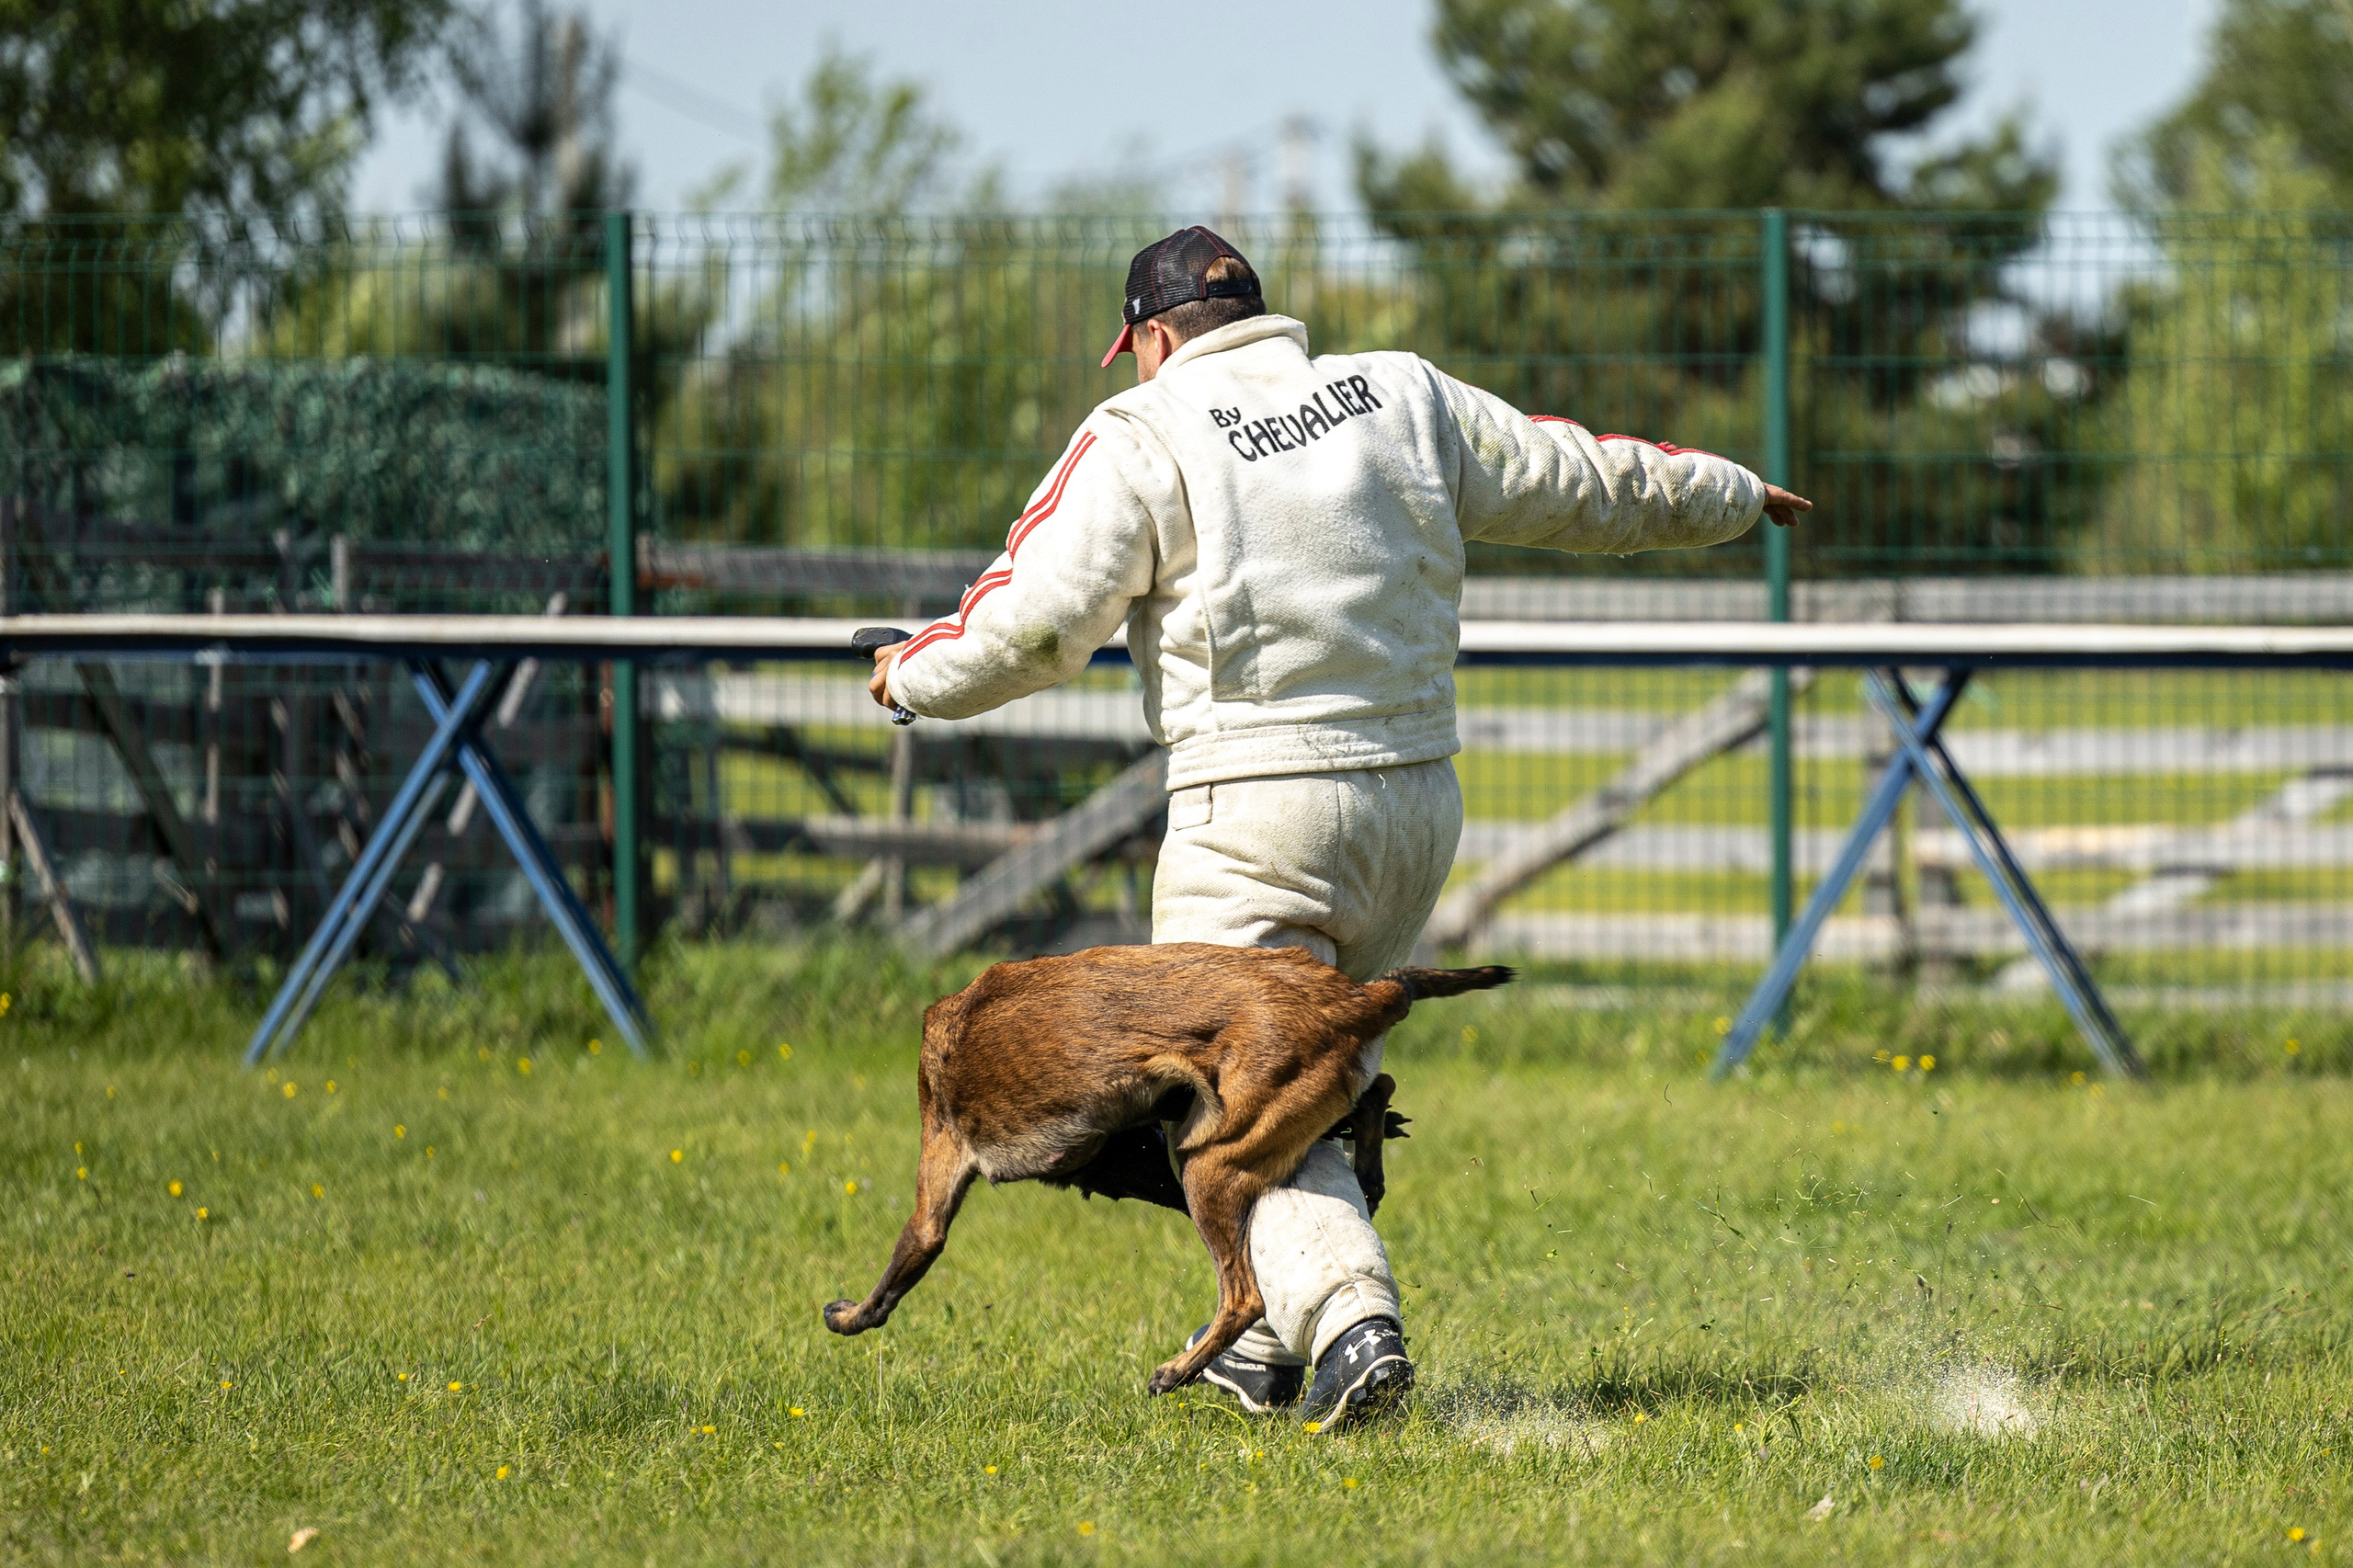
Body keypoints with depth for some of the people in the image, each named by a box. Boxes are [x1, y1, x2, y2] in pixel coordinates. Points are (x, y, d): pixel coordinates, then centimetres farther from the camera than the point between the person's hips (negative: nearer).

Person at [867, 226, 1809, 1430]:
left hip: (1253, 813, -6)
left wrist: (915, 675, 12)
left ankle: (1347, 1316, -27)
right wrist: (1730, 496, 37)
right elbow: (1580, 481, 20)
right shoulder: (1407, 402, 10)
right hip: (1416, 799, 6)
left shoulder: (1144, 438, -4)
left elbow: (1037, 622, -7)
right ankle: (1270, 1348, 25)